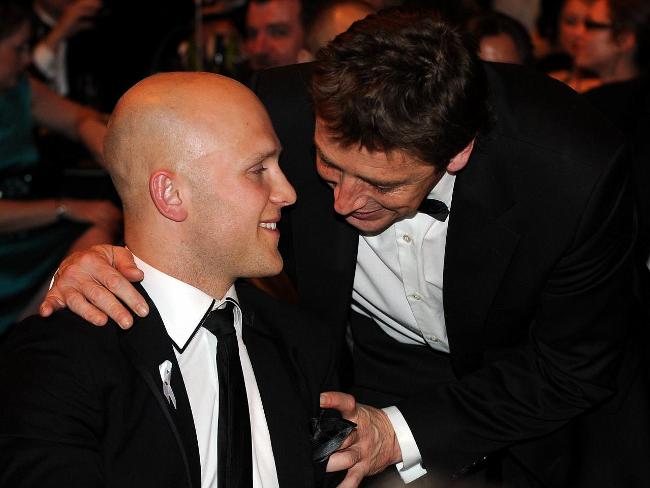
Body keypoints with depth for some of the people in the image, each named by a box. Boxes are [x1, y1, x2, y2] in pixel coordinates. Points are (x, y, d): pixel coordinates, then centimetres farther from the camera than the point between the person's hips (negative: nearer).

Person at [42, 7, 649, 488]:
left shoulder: (574, 171, -37)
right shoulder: (284, 111, -31)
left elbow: (576, 366, -23)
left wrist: (403, 434, -30)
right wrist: (98, 257, -35)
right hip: (376, 381, 1)